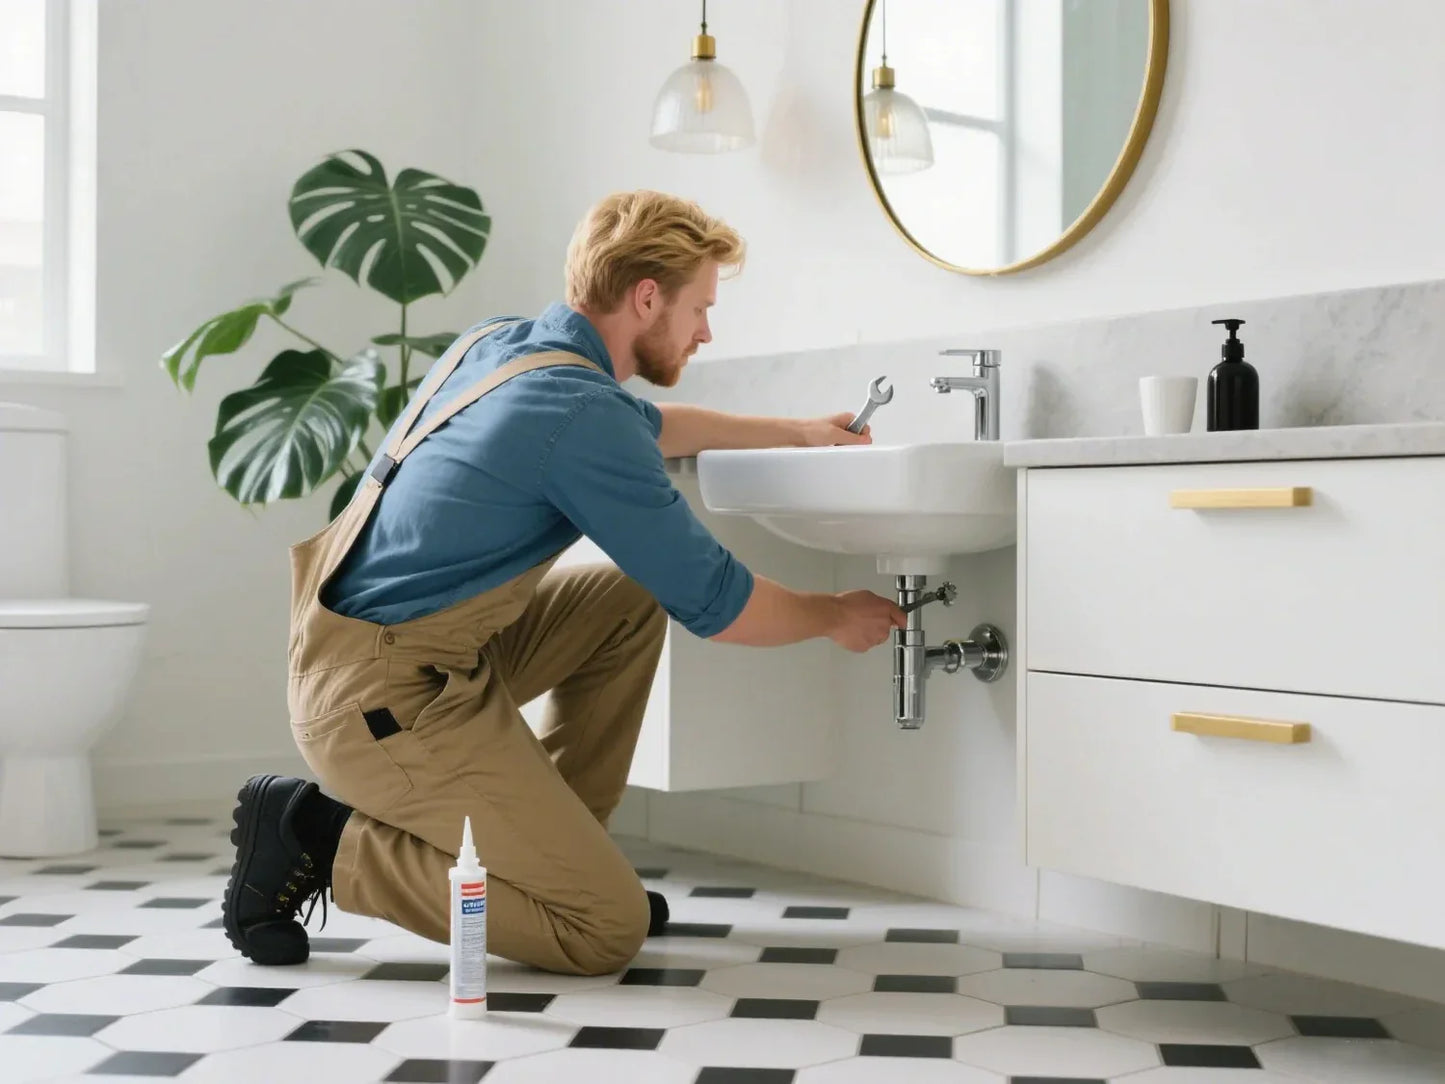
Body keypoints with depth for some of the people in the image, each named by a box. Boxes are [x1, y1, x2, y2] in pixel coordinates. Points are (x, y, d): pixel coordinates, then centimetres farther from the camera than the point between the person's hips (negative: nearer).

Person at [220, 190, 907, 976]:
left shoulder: (497, 343, 7)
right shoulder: (580, 413, -20)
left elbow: (645, 427, 28)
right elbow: (718, 606, -12)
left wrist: (797, 433, 33)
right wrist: (836, 617, 8)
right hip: (386, 702, -10)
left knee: (632, 599, 17)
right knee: (610, 929, -7)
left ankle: (551, 844, 19)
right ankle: (324, 842, -3)